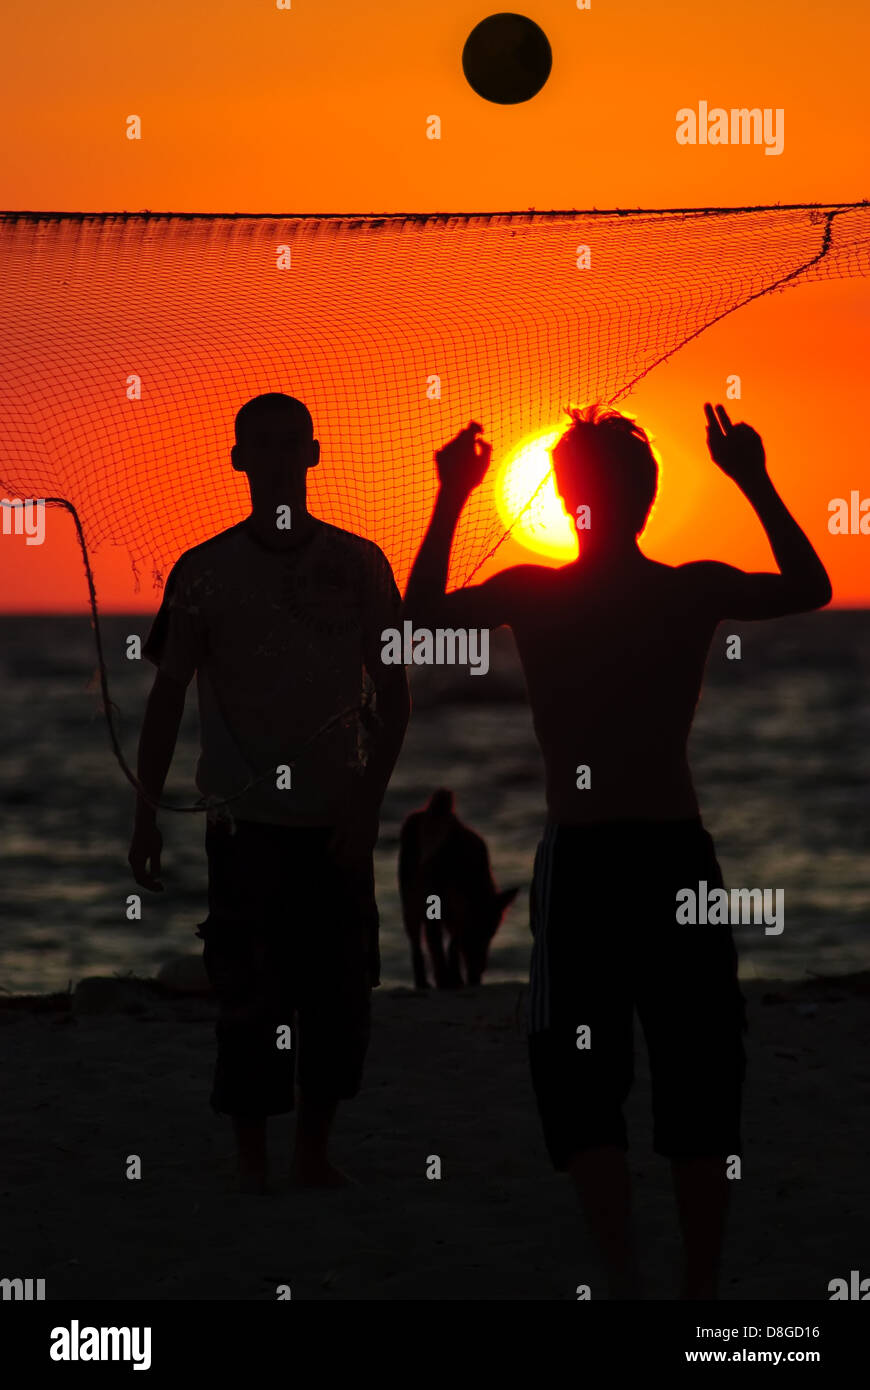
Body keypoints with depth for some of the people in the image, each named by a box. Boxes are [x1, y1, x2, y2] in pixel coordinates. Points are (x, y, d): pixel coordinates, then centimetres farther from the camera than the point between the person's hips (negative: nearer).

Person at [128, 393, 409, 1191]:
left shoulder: (358, 565, 5)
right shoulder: (206, 571, 1)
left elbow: (393, 693, 6)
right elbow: (167, 695, 1)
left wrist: (368, 804, -3)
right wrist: (146, 814, -5)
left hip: (338, 823, 2)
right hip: (247, 820, -2)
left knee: (342, 995, 2)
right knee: (250, 998, -3)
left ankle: (314, 1154, 17)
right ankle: (252, 1165, 9)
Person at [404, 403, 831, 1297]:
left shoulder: (530, 593, -6)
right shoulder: (696, 591, -1)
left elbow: (420, 614, 11)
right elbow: (809, 588, 17)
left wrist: (451, 501, 15)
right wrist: (754, 484, 20)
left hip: (580, 863, -2)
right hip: (679, 859, 2)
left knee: (579, 1075, 3)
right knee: (697, 1083, 10)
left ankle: (624, 1279, -12)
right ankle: (699, 1287, 12)